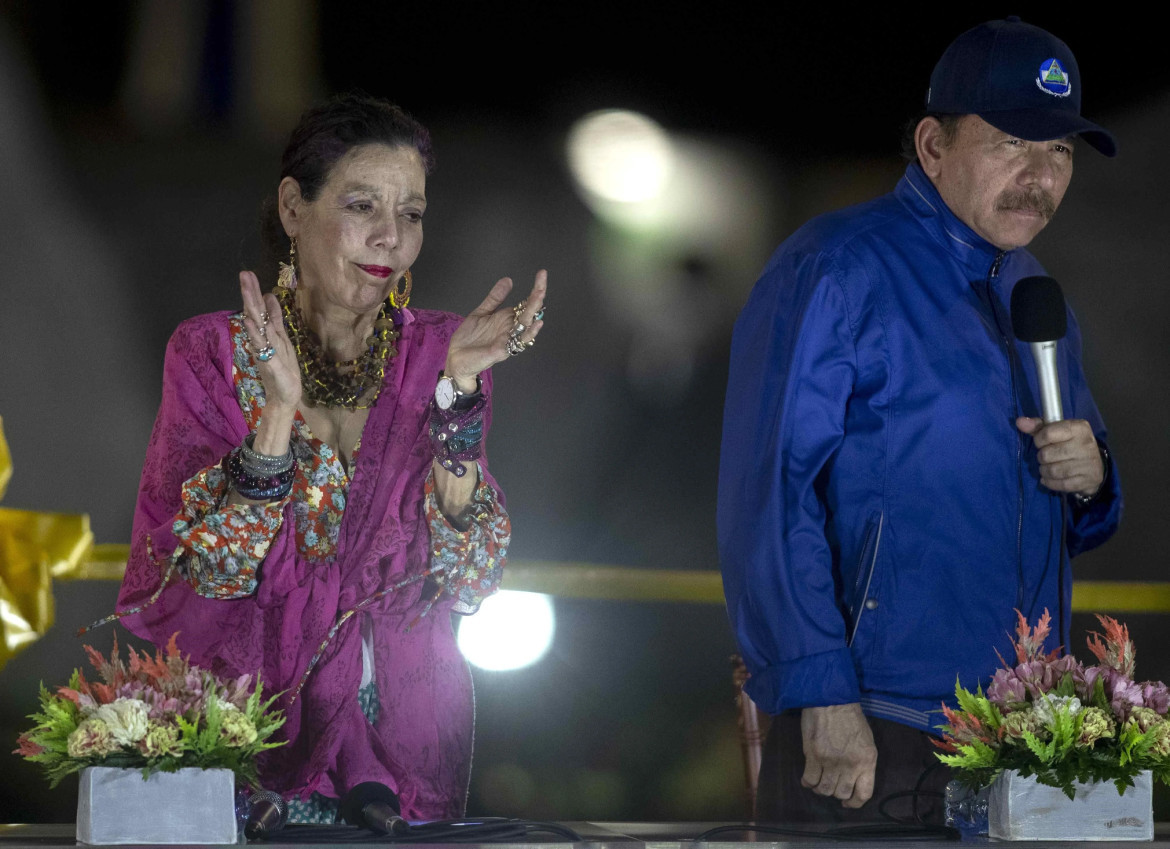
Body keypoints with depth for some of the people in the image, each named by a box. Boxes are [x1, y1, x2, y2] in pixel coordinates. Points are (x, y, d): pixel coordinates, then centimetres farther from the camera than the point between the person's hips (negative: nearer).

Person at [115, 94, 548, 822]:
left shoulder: (436, 354, 5)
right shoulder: (212, 354, 0)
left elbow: (464, 580, -4)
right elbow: (203, 573, -8)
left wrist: (457, 391, -14)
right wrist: (278, 410, -20)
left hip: (404, 754, 1)